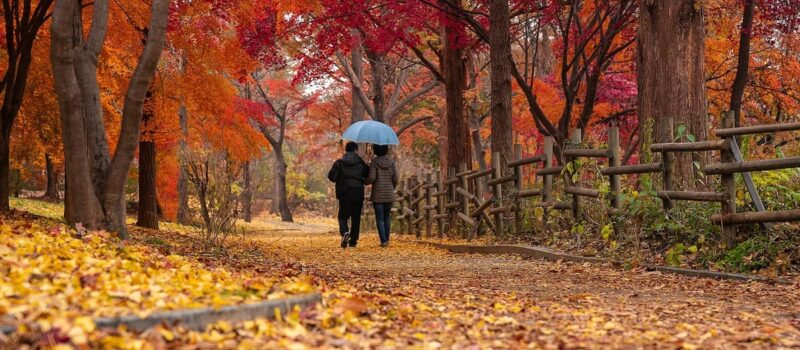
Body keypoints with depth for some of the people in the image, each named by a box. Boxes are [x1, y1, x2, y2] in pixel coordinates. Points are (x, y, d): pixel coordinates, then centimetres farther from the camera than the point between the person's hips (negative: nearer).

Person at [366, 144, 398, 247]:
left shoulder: (374, 162, -7)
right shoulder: (391, 162, 0)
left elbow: (372, 178, -14)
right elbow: (395, 178, -1)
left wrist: (365, 182, 8)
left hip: (377, 194, -3)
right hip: (389, 194, 3)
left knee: (380, 218, 2)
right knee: (387, 216, 18)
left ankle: (383, 241, -7)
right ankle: (387, 239, 13)